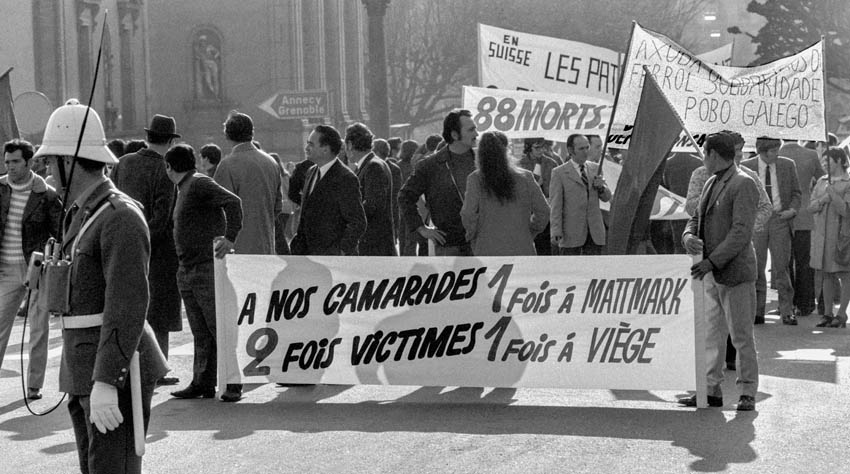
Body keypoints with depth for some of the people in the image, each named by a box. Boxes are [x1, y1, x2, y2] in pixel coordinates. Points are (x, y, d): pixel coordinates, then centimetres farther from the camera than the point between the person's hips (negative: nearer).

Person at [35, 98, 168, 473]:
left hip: (116, 372, -10)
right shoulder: (79, 214, 15)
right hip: (83, 371, 10)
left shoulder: (121, 217, -16)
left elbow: (128, 306, -24)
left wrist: (105, 380, -28)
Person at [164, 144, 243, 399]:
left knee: (219, 328, -7)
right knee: (200, 333, 9)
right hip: (187, 271, 10)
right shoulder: (184, 189, 20)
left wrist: (230, 238, -27)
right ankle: (202, 384, 12)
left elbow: (233, 201, -21)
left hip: (207, 269, -10)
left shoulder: (200, 184, -10)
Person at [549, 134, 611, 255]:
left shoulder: (595, 169, 12)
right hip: (571, 234, -4)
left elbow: (606, 198, 14)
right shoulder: (559, 173, -2)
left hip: (594, 232, 4)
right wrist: (556, 232, -14)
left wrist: (601, 187, -9)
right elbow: (555, 205, -6)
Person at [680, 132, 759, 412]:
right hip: (710, 273, 8)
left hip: (735, 271, -8)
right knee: (711, 335, 9)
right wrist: (689, 236, -5)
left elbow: (741, 232, -18)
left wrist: (713, 261, -22)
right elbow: (697, 218, 19)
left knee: (741, 336, -1)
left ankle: (747, 393, 7)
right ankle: (712, 390, 15)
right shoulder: (711, 184, 16)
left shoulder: (743, 184, -11)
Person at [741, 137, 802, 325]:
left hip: (780, 220, 0)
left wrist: (793, 209, -4)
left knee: (781, 267, -3)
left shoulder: (788, 165, 7)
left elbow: (796, 192, 13)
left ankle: (787, 312, 3)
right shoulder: (746, 167, 3)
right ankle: (757, 312, 9)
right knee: (756, 267, 2)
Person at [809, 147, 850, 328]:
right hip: (823, 234, 5)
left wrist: (833, 194, -25)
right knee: (827, 275, 8)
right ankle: (828, 313, 14)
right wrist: (822, 200, -14)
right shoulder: (822, 182, 11)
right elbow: (811, 207, 5)